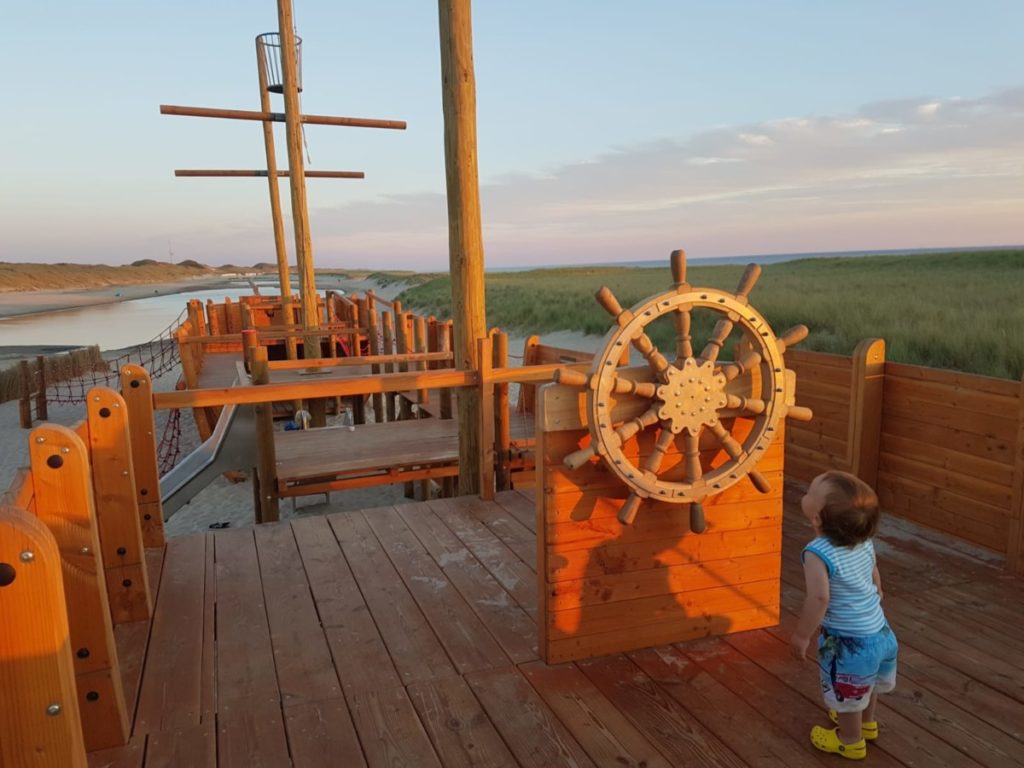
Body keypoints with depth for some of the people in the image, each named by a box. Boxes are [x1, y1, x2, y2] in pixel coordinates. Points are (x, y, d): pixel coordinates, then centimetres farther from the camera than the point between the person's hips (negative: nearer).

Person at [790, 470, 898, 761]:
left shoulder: (817, 553, -28)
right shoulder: (865, 542, -5)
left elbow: (819, 598, -34)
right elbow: (875, 577, 11)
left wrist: (802, 635, -22)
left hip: (850, 641, -8)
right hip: (879, 631, 8)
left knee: (846, 694, 18)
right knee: (865, 685, 32)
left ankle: (851, 741, 39)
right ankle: (866, 723, 56)